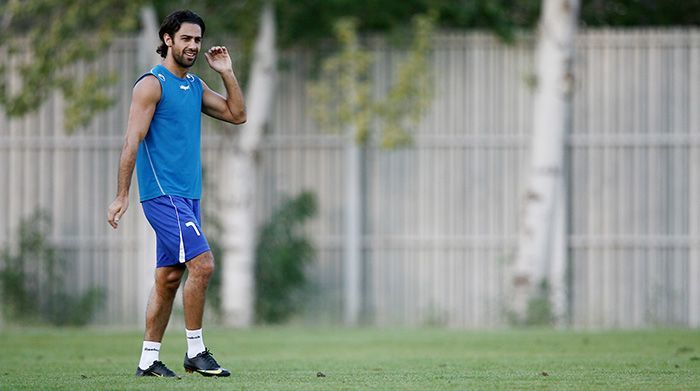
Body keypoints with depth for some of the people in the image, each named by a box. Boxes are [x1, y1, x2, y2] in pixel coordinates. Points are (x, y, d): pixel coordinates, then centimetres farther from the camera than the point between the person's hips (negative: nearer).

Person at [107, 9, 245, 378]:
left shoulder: (196, 86, 16)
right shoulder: (151, 84, -8)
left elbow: (237, 115, 17)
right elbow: (132, 141, -12)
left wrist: (227, 73, 7)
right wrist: (121, 196, -16)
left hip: (187, 195, 8)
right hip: (162, 193, -8)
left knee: (168, 277, 8)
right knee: (202, 263, -17)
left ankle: (149, 360, 11)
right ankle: (195, 351, -9)